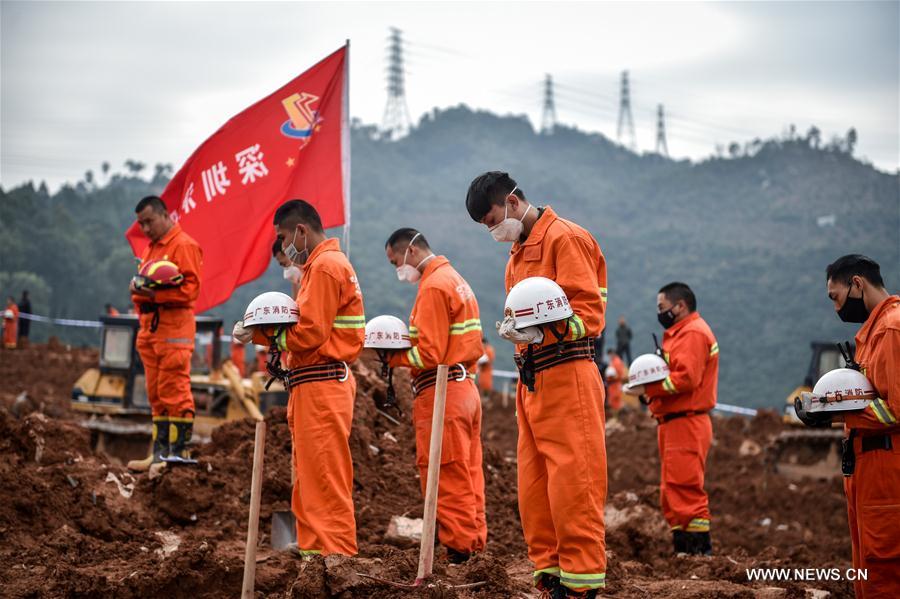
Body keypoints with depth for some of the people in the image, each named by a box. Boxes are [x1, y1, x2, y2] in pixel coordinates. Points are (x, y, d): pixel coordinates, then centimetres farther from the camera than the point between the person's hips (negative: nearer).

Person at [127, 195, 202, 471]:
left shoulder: (184, 245, -7)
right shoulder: (151, 248, 21)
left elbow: (191, 288, -15)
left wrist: (156, 294, -22)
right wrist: (137, 288, 4)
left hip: (174, 327, -9)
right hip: (150, 326, 9)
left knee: (174, 391, -8)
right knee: (156, 394, 10)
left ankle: (179, 450, -5)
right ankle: (160, 451, 15)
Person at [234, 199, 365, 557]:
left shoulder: (325, 266, -12)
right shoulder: (328, 263, 20)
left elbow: (309, 333, -18)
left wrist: (260, 334, -6)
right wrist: (258, 332, 5)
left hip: (321, 386, -11)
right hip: (321, 383, 11)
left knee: (324, 479, -9)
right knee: (311, 477, 13)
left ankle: (335, 556, -8)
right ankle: (315, 549, 18)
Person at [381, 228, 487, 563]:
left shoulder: (433, 286, -12)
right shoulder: (456, 280, 19)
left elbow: (430, 354, -19)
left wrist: (392, 357, -6)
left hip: (441, 393, -10)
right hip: (466, 387, 10)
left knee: (447, 482, -6)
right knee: (467, 477, 11)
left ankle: (458, 552, -4)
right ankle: (474, 544, 14)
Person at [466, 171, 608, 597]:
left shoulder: (565, 238, -7)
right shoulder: (518, 251, 21)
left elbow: (587, 310, -14)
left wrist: (541, 333, -27)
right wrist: (514, 328, 4)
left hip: (565, 376, -9)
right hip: (531, 380, 9)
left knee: (571, 480, -8)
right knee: (534, 483, 8)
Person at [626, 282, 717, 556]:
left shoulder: (693, 333, -11)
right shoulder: (679, 333, 23)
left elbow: (686, 378, -22)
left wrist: (647, 389, -17)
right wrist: (649, 388, 2)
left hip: (686, 424, -11)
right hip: (674, 422, 11)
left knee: (685, 490, -12)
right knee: (672, 492, 13)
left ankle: (699, 549, -11)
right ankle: (682, 548, 16)